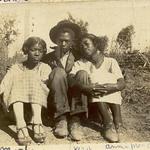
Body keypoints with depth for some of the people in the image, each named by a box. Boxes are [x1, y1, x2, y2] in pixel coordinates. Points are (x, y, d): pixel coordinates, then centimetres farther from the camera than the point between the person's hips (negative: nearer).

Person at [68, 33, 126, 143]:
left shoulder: (110, 61, 10)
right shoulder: (80, 63, 11)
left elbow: (122, 83, -5)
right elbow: (71, 81, -11)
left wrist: (112, 87, -29)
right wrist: (85, 87, -31)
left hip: (111, 99, 0)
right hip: (91, 101, 1)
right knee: (82, 73, -22)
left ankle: (117, 121, -29)